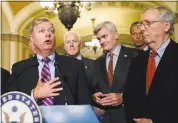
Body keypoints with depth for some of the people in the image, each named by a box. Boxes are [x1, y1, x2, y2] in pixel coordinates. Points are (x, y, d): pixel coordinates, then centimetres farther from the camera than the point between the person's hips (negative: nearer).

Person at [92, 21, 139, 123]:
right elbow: (95, 87, 15)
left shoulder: (134, 55, -6)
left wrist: (123, 96, -20)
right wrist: (94, 95, -5)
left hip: (127, 114, -4)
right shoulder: (98, 62, 14)